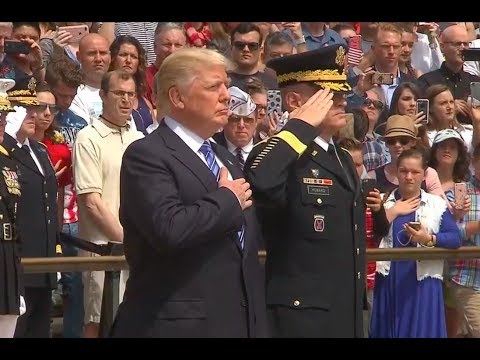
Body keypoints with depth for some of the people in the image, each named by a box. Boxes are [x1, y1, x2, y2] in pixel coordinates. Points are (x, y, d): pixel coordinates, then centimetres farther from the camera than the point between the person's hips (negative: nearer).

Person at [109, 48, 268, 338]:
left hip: (241, 321, 8)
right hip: (179, 324, -8)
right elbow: (169, 228, -26)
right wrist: (228, 200, -12)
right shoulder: (146, 155, -10)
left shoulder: (227, 160, 18)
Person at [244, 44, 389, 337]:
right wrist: (302, 126, -24)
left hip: (349, 314, 9)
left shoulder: (344, 160, 16)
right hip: (301, 316, -9)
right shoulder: (283, 157, -12)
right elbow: (259, 184, -37)